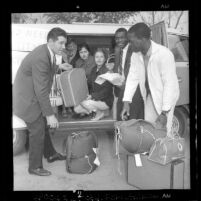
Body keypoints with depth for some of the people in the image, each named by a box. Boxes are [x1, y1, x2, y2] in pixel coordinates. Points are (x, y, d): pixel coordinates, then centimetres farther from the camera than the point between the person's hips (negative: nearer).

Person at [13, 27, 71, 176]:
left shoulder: (47, 52, -2)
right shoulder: (40, 58, -30)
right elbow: (41, 90, -30)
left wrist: (58, 67, 11)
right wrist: (50, 115, -28)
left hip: (34, 96, 10)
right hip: (27, 100, -10)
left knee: (43, 127, 21)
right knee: (37, 132, -1)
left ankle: (50, 154, 40)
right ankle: (35, 167, 16)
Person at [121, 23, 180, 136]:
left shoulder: (164, 54, -28)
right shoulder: (136, 55, -8)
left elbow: (170, 84, -27)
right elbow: (133, 78, -3)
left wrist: (164, 112, -26)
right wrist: (126, 102, -11)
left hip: (166, 97, -6)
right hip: (150, 96, 6)